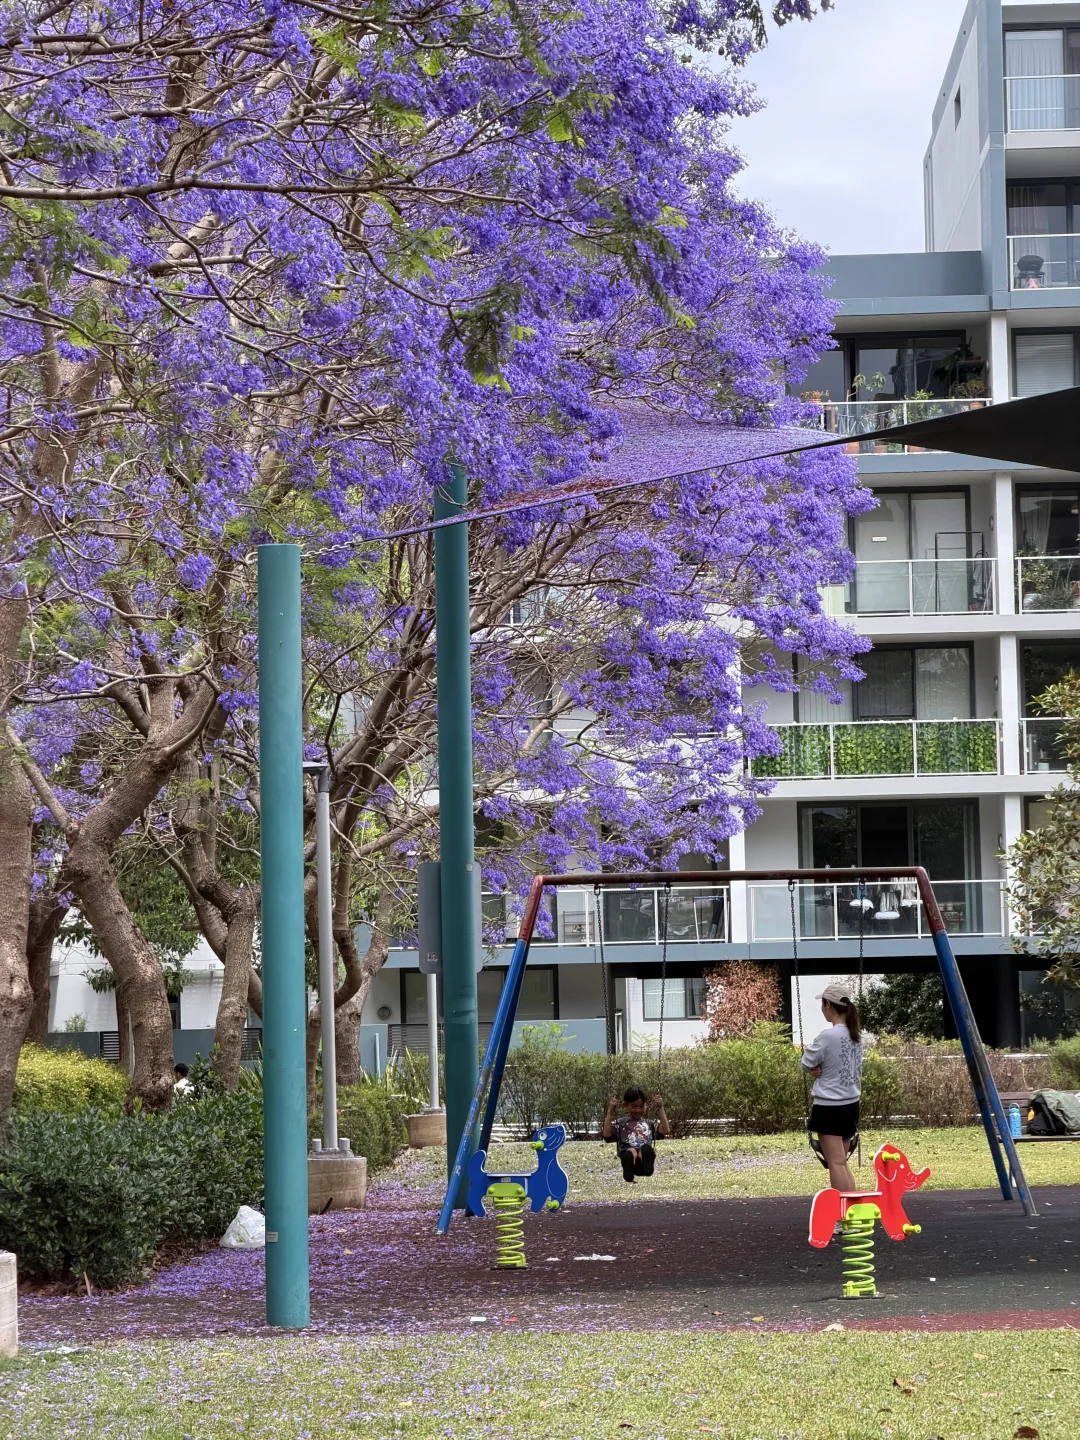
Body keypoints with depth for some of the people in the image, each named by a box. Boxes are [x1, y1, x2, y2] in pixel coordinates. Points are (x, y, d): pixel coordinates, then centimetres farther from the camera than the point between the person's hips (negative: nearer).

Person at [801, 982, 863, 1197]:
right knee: (842, 1161, 14)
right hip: (851, 1104, 8)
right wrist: (823, 1067, 1)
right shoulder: (856, 1035, 5)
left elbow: (807, 1063, -8)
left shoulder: (828, 1036, -18)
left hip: (829, 1107, -8)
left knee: (836, 1163, -7)